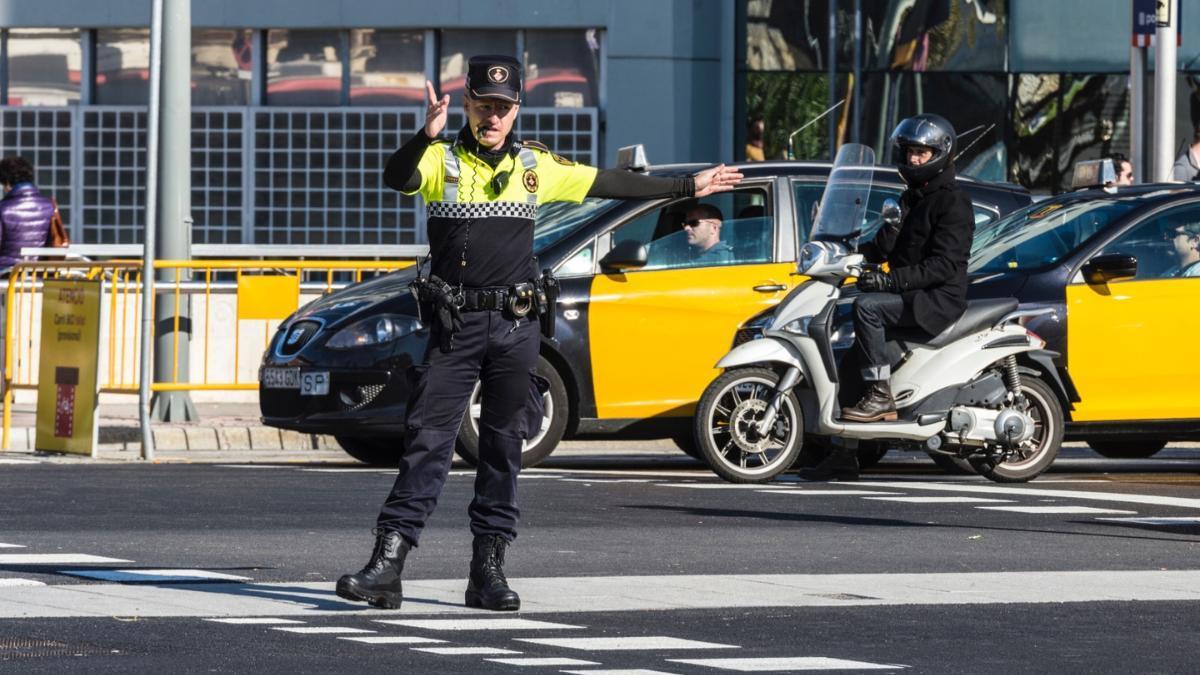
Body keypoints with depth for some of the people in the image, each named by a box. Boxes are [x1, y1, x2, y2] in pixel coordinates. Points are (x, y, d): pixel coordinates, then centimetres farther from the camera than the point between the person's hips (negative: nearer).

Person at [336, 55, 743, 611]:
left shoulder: (536, 166, 10)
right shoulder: (441, 160, 2)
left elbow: (610, 184, 19)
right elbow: (395, 178, -19)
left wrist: (688, 188, 22)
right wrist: (426, 135, -38)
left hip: (516, 328, 3)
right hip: (454, 325, -3)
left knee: (504, 445, 4)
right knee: (427, 439, -9)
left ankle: (488, 570, 10)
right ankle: (387, 565, -12)